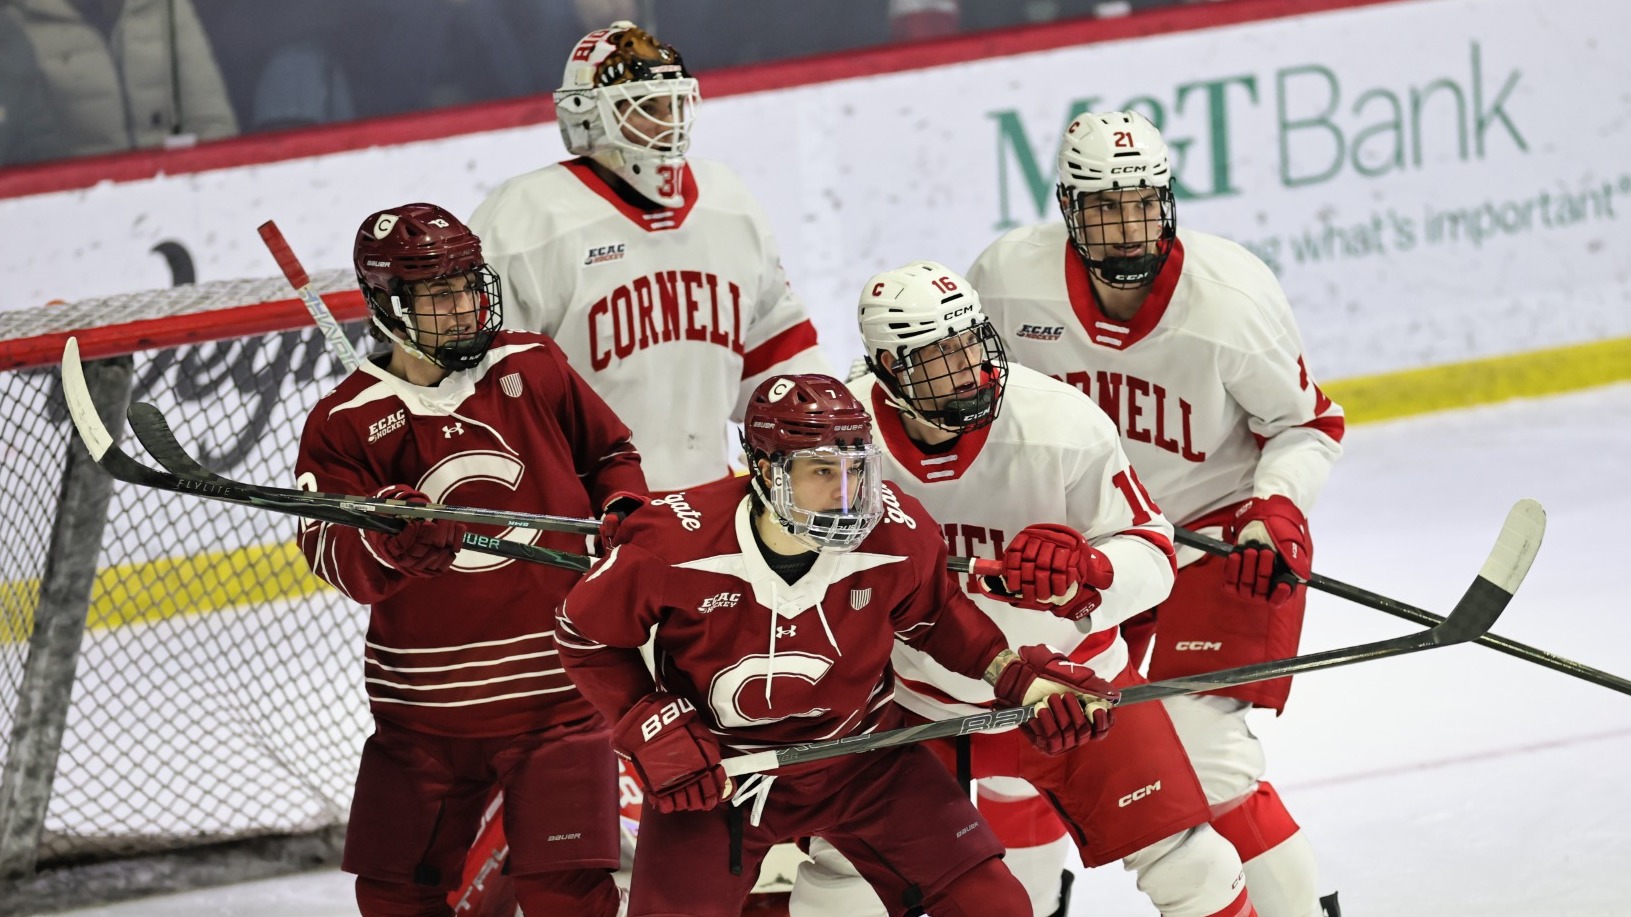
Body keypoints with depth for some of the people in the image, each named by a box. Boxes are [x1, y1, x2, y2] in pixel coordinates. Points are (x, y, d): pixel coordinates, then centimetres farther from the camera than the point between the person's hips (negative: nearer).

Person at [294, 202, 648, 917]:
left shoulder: (534, 369, 3)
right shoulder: (346, 422, -3)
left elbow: (611, 455, 19)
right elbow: (335, 559, -13)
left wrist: (623, 513, -1)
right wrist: (388, 541, -34)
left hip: (553, 689, -1)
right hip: (424, 701, 1)